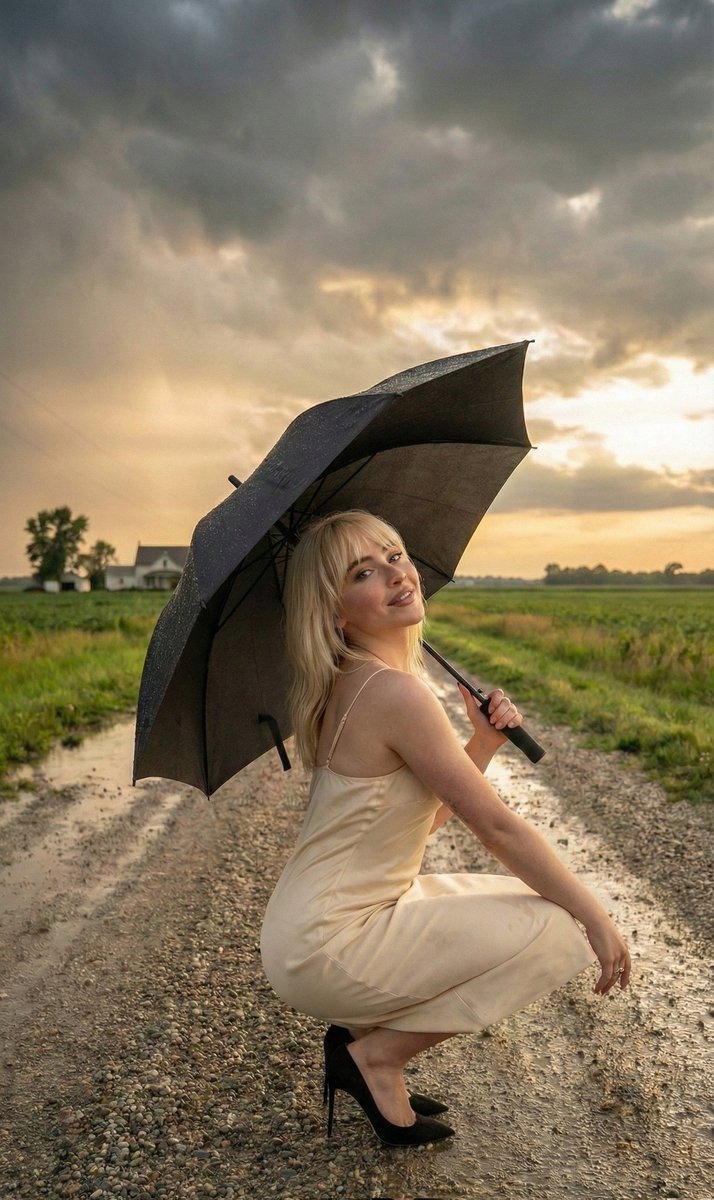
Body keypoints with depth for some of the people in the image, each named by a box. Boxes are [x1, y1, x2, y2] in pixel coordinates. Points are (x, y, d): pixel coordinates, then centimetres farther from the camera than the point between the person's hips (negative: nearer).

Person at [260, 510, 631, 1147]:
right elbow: (497, 826, -18)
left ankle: (366, 1030, 15)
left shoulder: (350, 683, 5)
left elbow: (429, 814, 10)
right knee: (559, 932, -10)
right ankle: (377, 1051, 2)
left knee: (539, 901, 16)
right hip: (328, 947, -9)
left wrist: (485, 741, -4)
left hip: (322, 922, 9)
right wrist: (597, 918, -6)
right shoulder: (395, 690, -23)